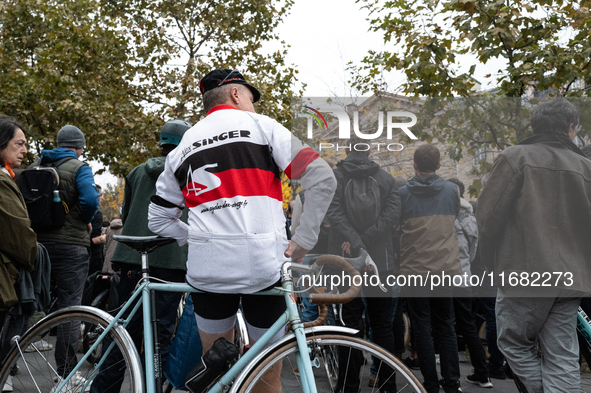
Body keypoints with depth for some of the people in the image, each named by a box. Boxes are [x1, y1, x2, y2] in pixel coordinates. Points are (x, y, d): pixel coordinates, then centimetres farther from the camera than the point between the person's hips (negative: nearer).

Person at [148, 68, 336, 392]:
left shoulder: (182, 148, 16)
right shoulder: (261, 125, 4)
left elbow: (158, 220, 20)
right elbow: (322, 178, -6)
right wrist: (304, 241, -1)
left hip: (206, 267, 3)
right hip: (263, 264, -3)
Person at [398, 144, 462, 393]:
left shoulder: (403, 193, -6)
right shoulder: (452, 190, 2)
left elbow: (395, 224, 6)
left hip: (415, 269, -3)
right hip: (446, 269, 3)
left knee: (422, 329, 5)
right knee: (446, 327, 12)